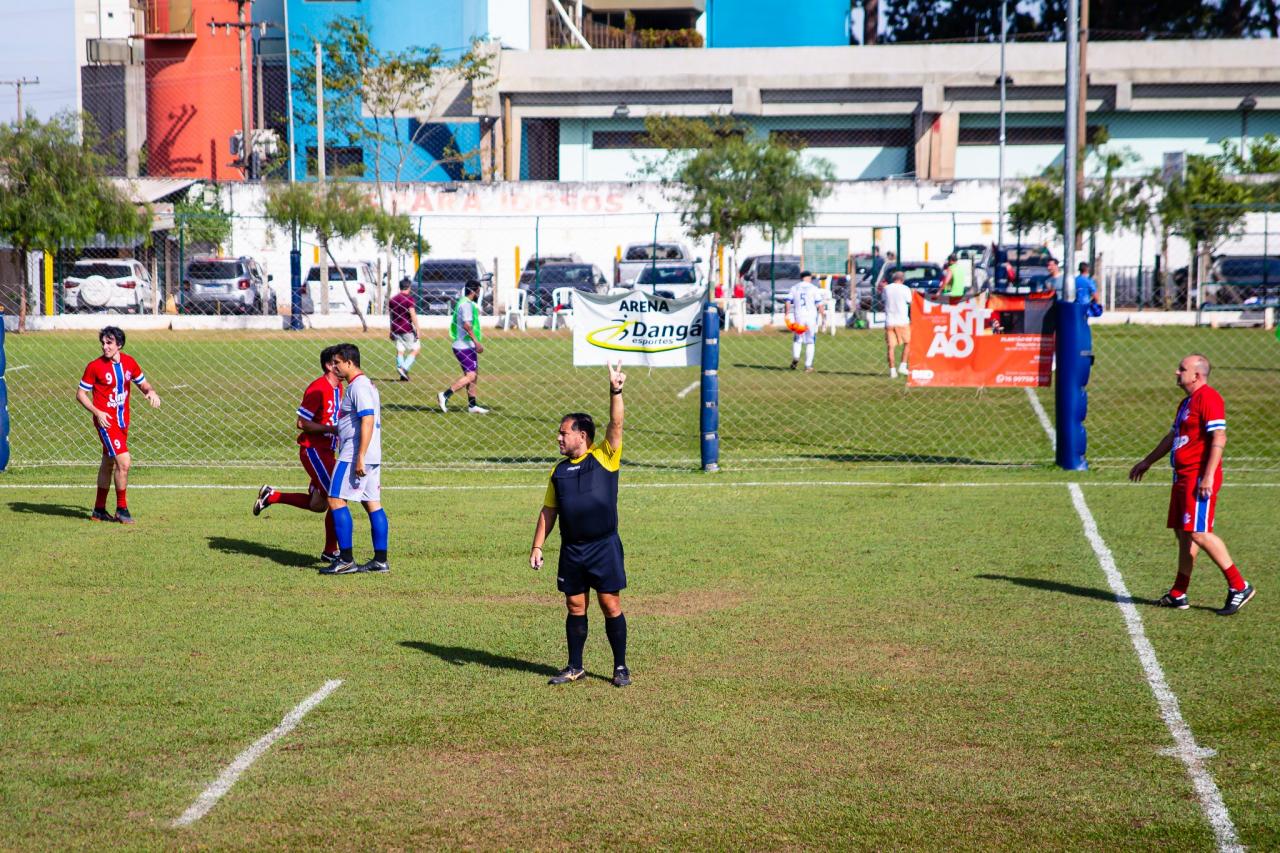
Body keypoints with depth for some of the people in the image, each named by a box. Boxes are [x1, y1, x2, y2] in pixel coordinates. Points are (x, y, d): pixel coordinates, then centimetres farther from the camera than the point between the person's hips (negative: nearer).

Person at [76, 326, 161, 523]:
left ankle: (99, 510, 28)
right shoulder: (95, 366, -11)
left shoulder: (129, 362, 2)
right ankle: (121, 509, -3)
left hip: (122, 420, 6)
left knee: (108, 464, 16)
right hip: (106, 421, -6)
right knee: (124, 462, -16)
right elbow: (80, 393, -5)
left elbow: (142, 383, 16)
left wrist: (150, 392, -8)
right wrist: (97, 412, -18)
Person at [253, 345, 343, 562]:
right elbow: (302, 423, -18)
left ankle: (271, 495, 26)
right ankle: (331, 551, -3)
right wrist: (332, 429, -22)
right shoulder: (317, 389, -17)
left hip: (326, 451, 9)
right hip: (313, 450, -9)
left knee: (318, 504, 12)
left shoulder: (339, 388, 11)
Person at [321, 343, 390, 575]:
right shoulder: (367, 384, 18)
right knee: (372, 504, 8)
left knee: (336, 500, -7)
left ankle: (346, 560, -9)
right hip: (372, 456, 10)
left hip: (354, 454, -10)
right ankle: (380, 560, 7)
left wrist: (360, 457, -25)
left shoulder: (358, 387, -14)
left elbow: (367, 421, -22)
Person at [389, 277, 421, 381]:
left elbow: (391, 316, 16)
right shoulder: (409, 298, -9)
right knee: (416, 348, 4)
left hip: (396, 329, 6)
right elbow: (412, 315, -16)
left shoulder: (392, 299, 11)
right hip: (407, 329, -6)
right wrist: (417, 329, -14)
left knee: (400, 351, 7)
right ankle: (404, 368, -13)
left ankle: (403, 374, 3)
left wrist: (392, 331, 24)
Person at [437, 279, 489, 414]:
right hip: (465, 346, -11)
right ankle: (445, 395, -17)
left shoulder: (464, 303, 18)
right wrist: (476, 342, -25)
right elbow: (466, 325, -24)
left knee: (474, 374, 12)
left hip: (468, 347, 11)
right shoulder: (466, 304, -14)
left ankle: (472, 405, 14)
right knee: (470, 375, -14)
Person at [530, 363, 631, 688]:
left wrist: (616, 392, -27)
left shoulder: (604, 457, -2)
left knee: (610, 605, 0)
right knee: (575, 608, 9)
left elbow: (615, 426, -16)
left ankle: (621, 667, 9)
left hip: (604, 547, -4)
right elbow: (548, 511, 14)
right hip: (571, 550, 4)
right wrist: (537, 546, 8)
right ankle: (575, 667, 19)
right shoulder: (559, 471, 11)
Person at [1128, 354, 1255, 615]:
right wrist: (1147, 461, 39)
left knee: (1198, 532, -15)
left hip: (1200, 477, -10)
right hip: (1183, 476, 10)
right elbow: (1173, 436, 32)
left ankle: (1239, 586, -10)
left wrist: (1208, 476, -25)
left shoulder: (1208, 398, -12)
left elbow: (1219, 439, -20)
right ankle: (1178, 595, 16)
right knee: (1183, 533, 11)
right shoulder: (1188, 401, 20)